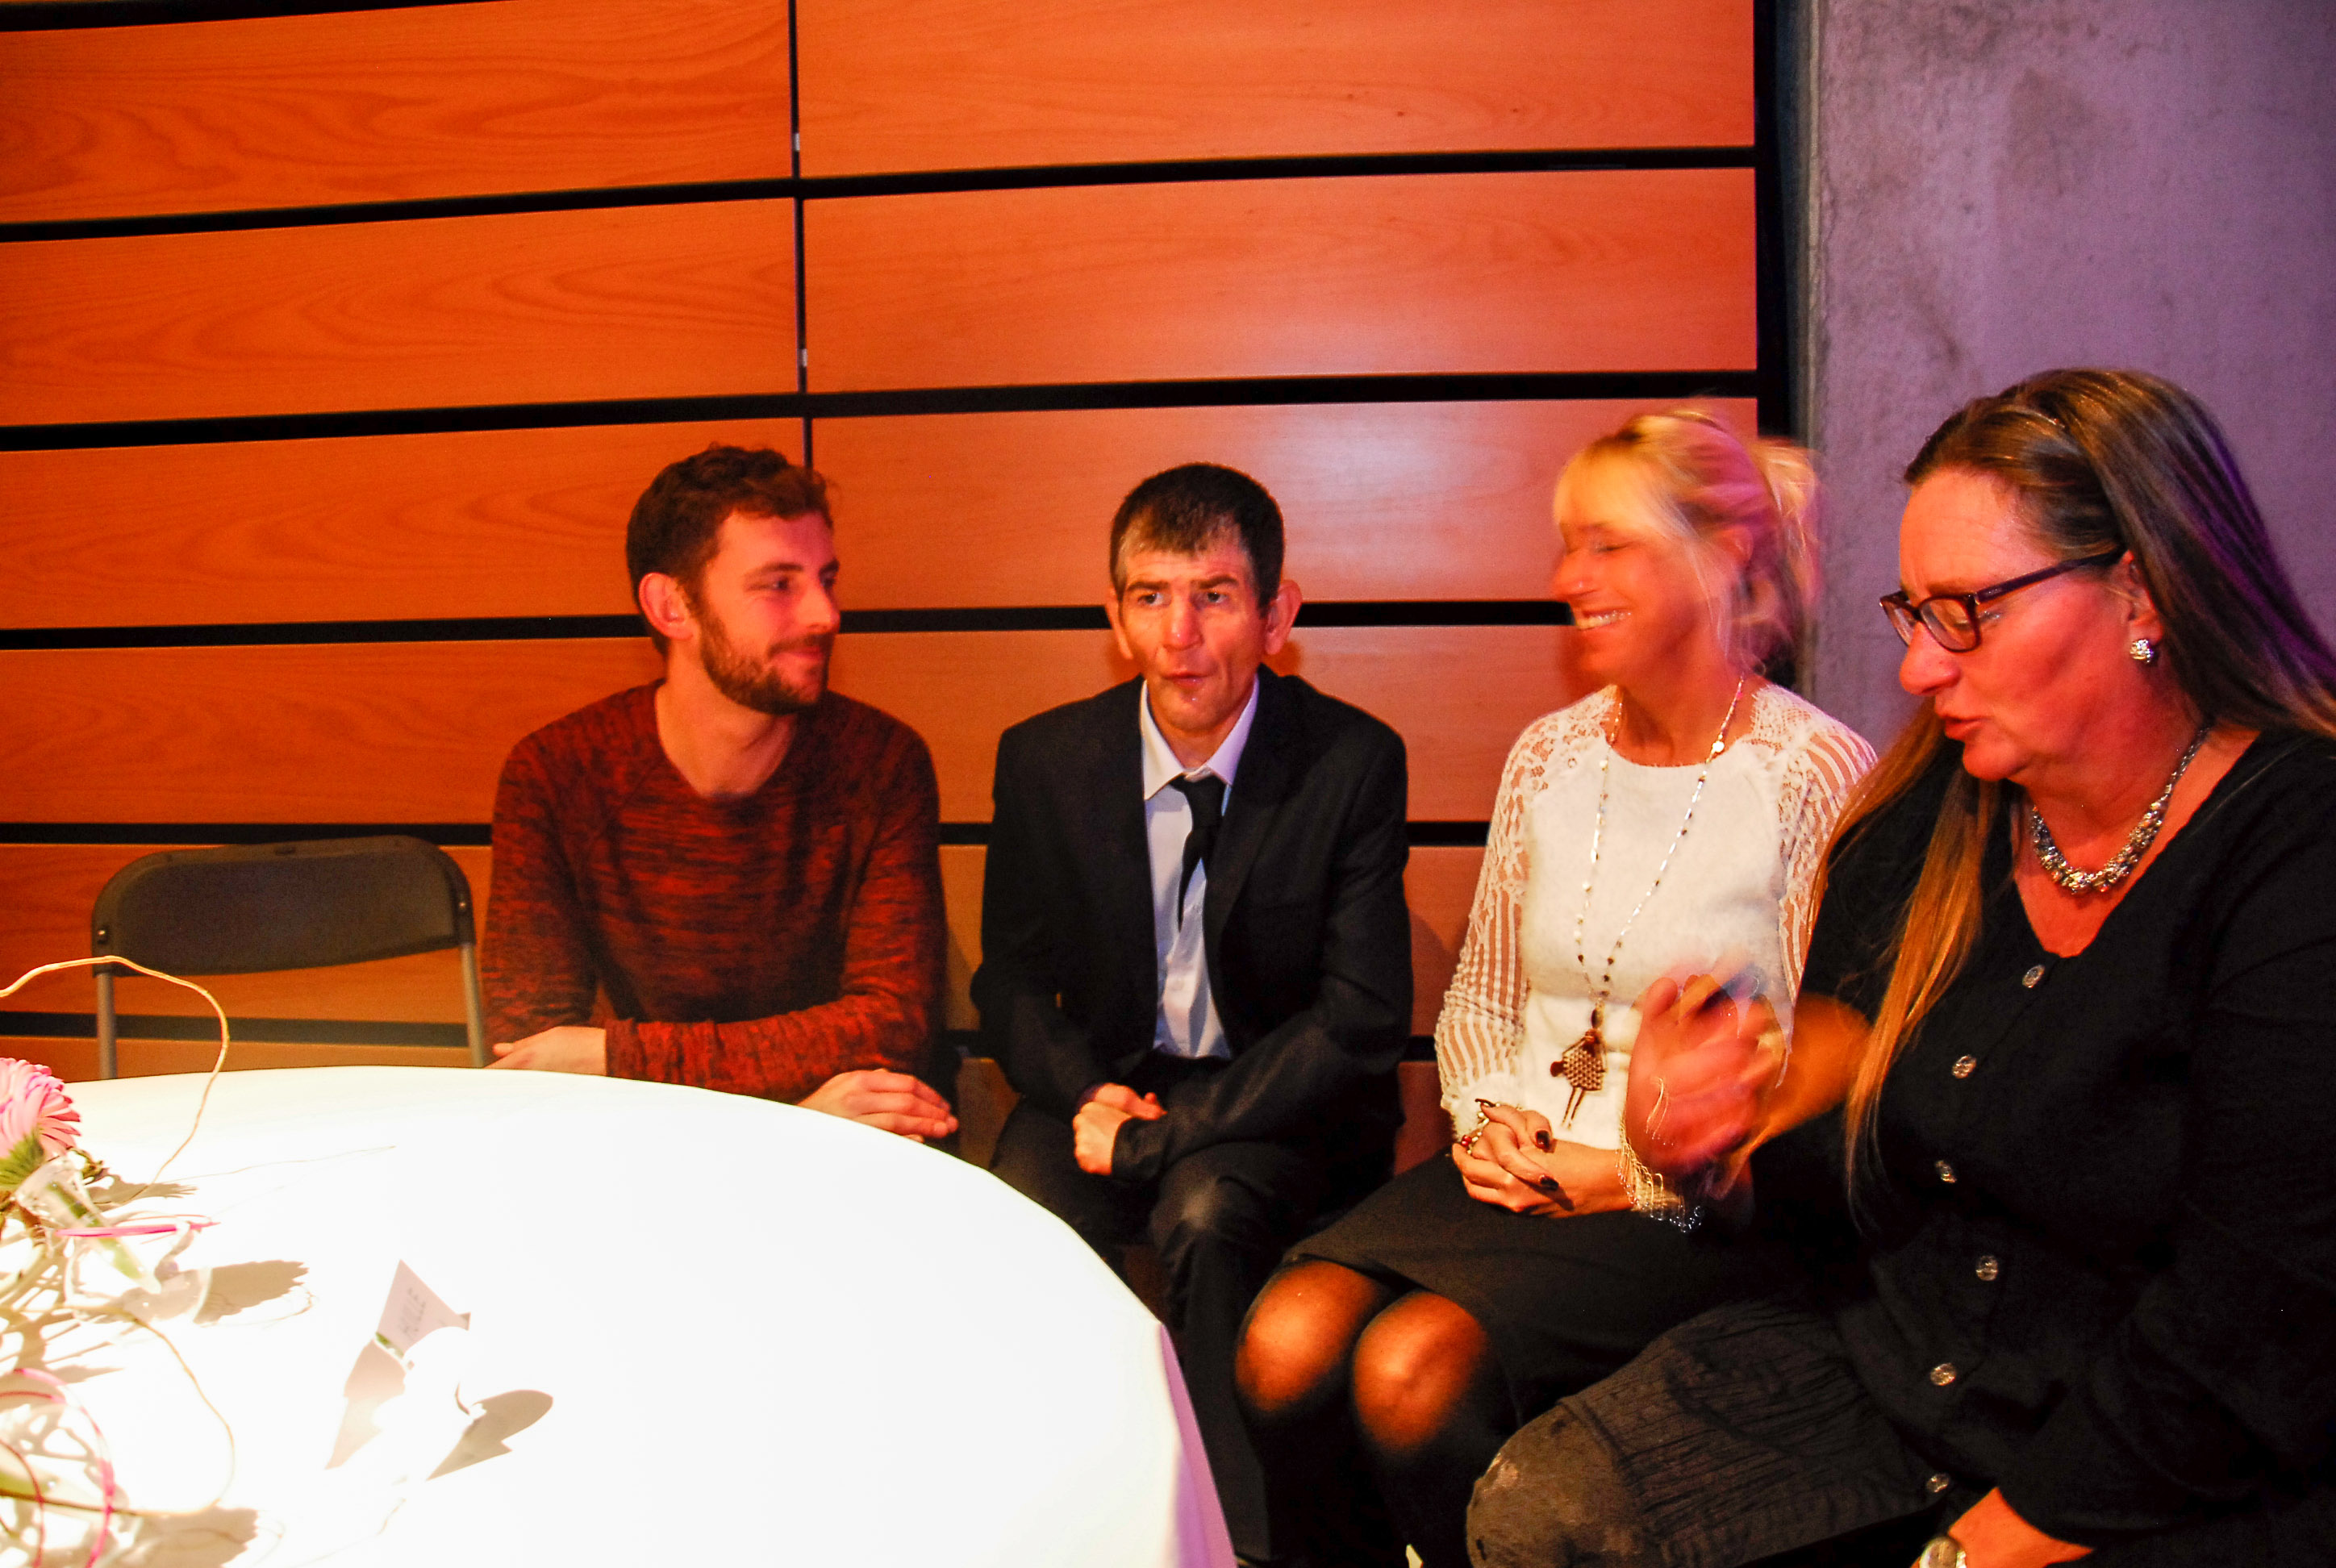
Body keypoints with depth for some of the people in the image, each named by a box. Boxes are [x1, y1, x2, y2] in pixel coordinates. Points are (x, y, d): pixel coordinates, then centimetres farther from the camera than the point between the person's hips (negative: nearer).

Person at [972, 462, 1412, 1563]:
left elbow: (1361, 1018, -12)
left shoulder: (1354, 762, -10)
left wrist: (1156, 1136, -18)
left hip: (1280, 1109, -2)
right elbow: (1010, 984, 9)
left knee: (1206, 1215, -33)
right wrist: (1086, 1089, -14)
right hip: (1104, 1085, 3)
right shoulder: (1043, 761, -2)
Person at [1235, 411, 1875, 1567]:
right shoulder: (1549, 754, 12)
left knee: (1413, 1365, -27)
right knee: (1284, 1343, -20)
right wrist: (1491, 1118, -1)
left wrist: (1630, 1176, -13)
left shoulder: (1816, 772, -6)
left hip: (1692, 1208, -5)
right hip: (1515, 1169, 5)